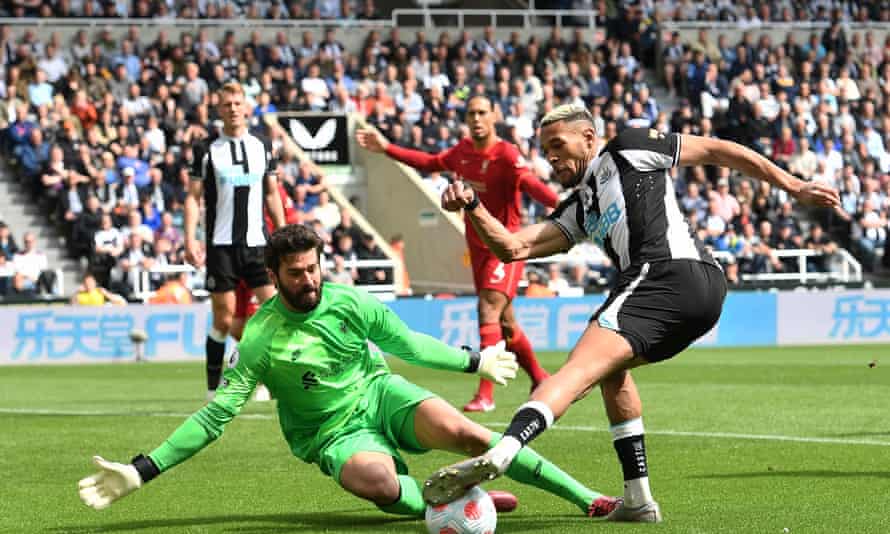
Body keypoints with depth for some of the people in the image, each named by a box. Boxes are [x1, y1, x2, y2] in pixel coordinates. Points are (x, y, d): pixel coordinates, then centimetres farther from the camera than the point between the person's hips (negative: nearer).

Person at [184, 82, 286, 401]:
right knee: (224, 319, -2)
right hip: (221, 244, -3)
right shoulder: (207, 150, 1)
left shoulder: (262, 147, 10)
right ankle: (213, 387, 9)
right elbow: (193, 197, 1)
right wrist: (190, 241, -9)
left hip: (257, 242, 3)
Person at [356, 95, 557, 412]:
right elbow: (431, 163, 24)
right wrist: (387, 149, 29)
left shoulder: (506, 154, -17)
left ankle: (485, 395, -23)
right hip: (478, 247, 8)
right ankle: (539, 379, 32)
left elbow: (530, 183, -34)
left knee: (488, 310, -20)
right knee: (504, 322, 14)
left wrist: (559, 205, -53)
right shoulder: (463, 151, 6)